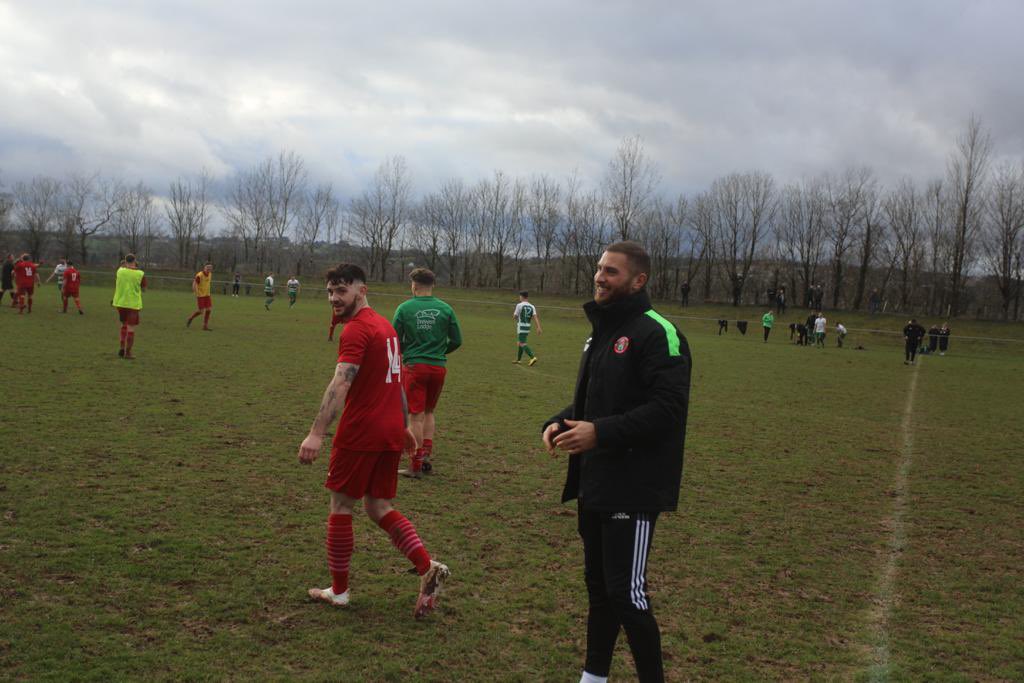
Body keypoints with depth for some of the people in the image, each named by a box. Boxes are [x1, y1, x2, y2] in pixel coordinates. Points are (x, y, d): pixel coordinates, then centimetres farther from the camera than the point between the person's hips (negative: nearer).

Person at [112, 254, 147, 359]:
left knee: (124, 324, 23)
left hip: (120, 302, 4)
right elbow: (144, 289, 2)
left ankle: (122, 348, 16)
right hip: (133, 304, -3)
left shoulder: (120, 270, -4)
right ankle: (128, 353, 2)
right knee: (131, 328, 2)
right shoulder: (140, 274, -10)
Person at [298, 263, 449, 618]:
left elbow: (340, 383, -26)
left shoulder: (356, 329, -13)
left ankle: (338, 591, 14)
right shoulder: (385, 325, 15)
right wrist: (404, 425, 31)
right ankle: (427, 568, -3)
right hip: (391, 432, 8)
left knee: (341, 507, 6)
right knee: (379, 508, 13)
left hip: (360, 434, -8)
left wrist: (317, 433, -33)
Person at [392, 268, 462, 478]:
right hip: (438, 367, 3)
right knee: (429, 412, 21)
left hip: (414, 366, -3)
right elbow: (457, 341, 4)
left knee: (416, 415, 2)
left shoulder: (404, 308, -6)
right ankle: (426, 453, 12)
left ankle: (416, 465, 6)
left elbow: (395, 340, -3)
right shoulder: (445, 309, 1)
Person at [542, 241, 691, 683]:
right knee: (598, 585, 17)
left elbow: (668, 407, -22)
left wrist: (600, 432, -25)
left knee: (626, 592, -5)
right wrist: (561, 422, 3)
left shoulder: (657, 333, -13)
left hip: (633, 489, -9)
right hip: (594, 484, 9)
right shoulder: (600, 332, 16)